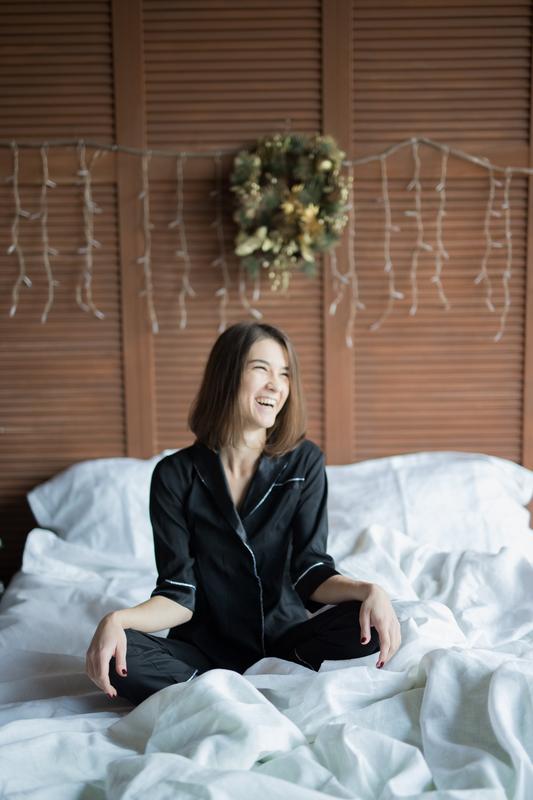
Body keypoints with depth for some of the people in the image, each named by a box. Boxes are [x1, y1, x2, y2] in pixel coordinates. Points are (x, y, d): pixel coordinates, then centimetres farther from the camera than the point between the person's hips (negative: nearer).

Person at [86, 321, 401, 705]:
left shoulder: (304, 461, -3)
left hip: (286, 641, 1)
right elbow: (180, 595, -8)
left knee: (370, 622, -26)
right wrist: (118, 619, -28)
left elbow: (311, 570, -8)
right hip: (208, 649, 0)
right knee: (117, 656, -27)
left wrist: (368, 589, -29)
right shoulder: (176, 474, -5)